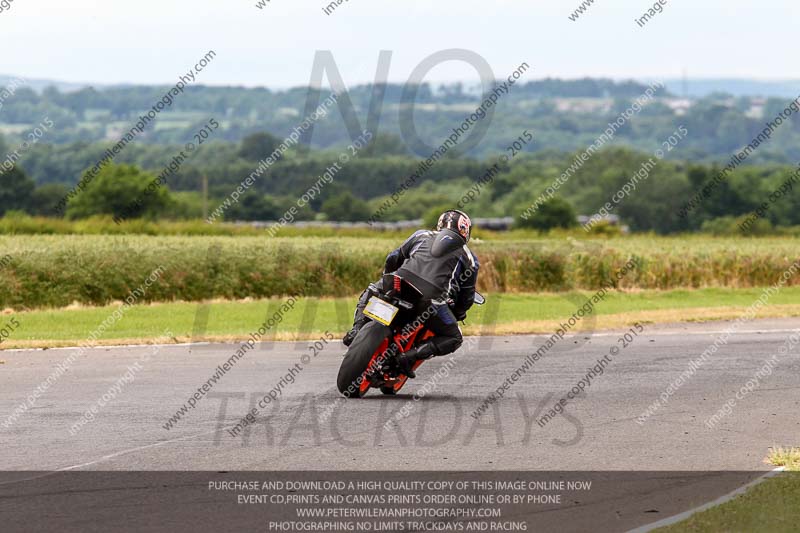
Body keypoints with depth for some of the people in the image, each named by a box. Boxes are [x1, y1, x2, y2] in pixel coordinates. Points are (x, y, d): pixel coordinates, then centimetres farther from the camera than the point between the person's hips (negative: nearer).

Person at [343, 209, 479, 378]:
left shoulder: (422, 235, 28)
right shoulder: (470, 258, 24)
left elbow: (393, 258, 30)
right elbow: (467, 295, 27)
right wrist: (457, 315, 46)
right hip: (432, 294, -3)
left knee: (369, 294, 33)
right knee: (453, 338, 17)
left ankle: (358, 328, 4)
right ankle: (411, 355, -7)